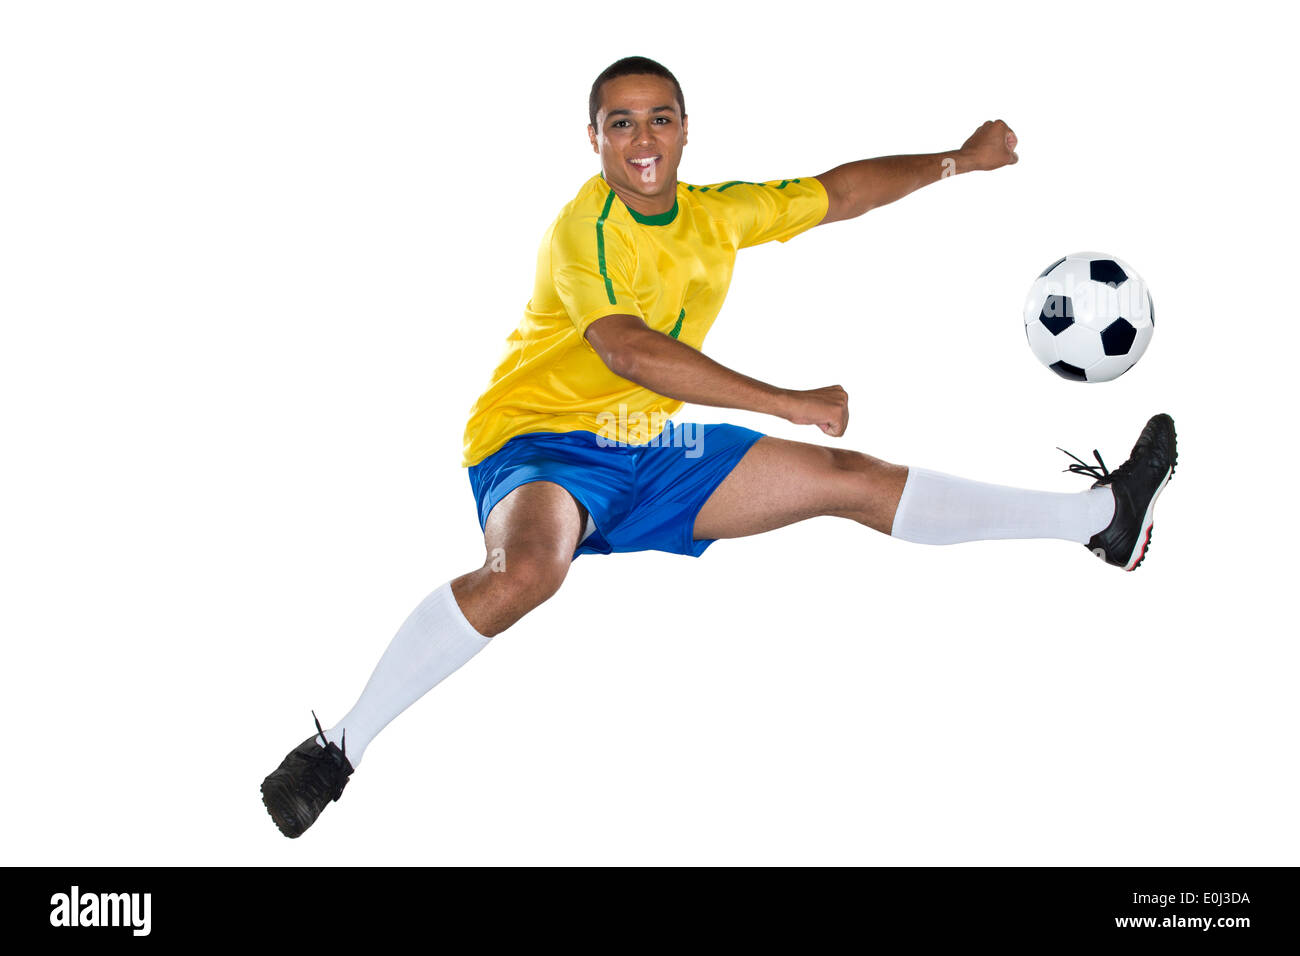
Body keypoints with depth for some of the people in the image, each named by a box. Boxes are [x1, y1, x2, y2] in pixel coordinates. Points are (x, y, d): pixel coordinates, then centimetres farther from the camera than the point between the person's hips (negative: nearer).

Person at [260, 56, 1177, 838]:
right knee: (525, 571, -41)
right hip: (542, 439, -7)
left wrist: (957, 161, 15)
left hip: (653, 453, 7)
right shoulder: (586, 227, -18)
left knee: (854, 479, 5)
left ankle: (1098, 516, 13)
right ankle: (340, 745, -28)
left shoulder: (717, 214, 4)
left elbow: (836, 192, 18)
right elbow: (629, 353, -32)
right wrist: (795, 405, -31)